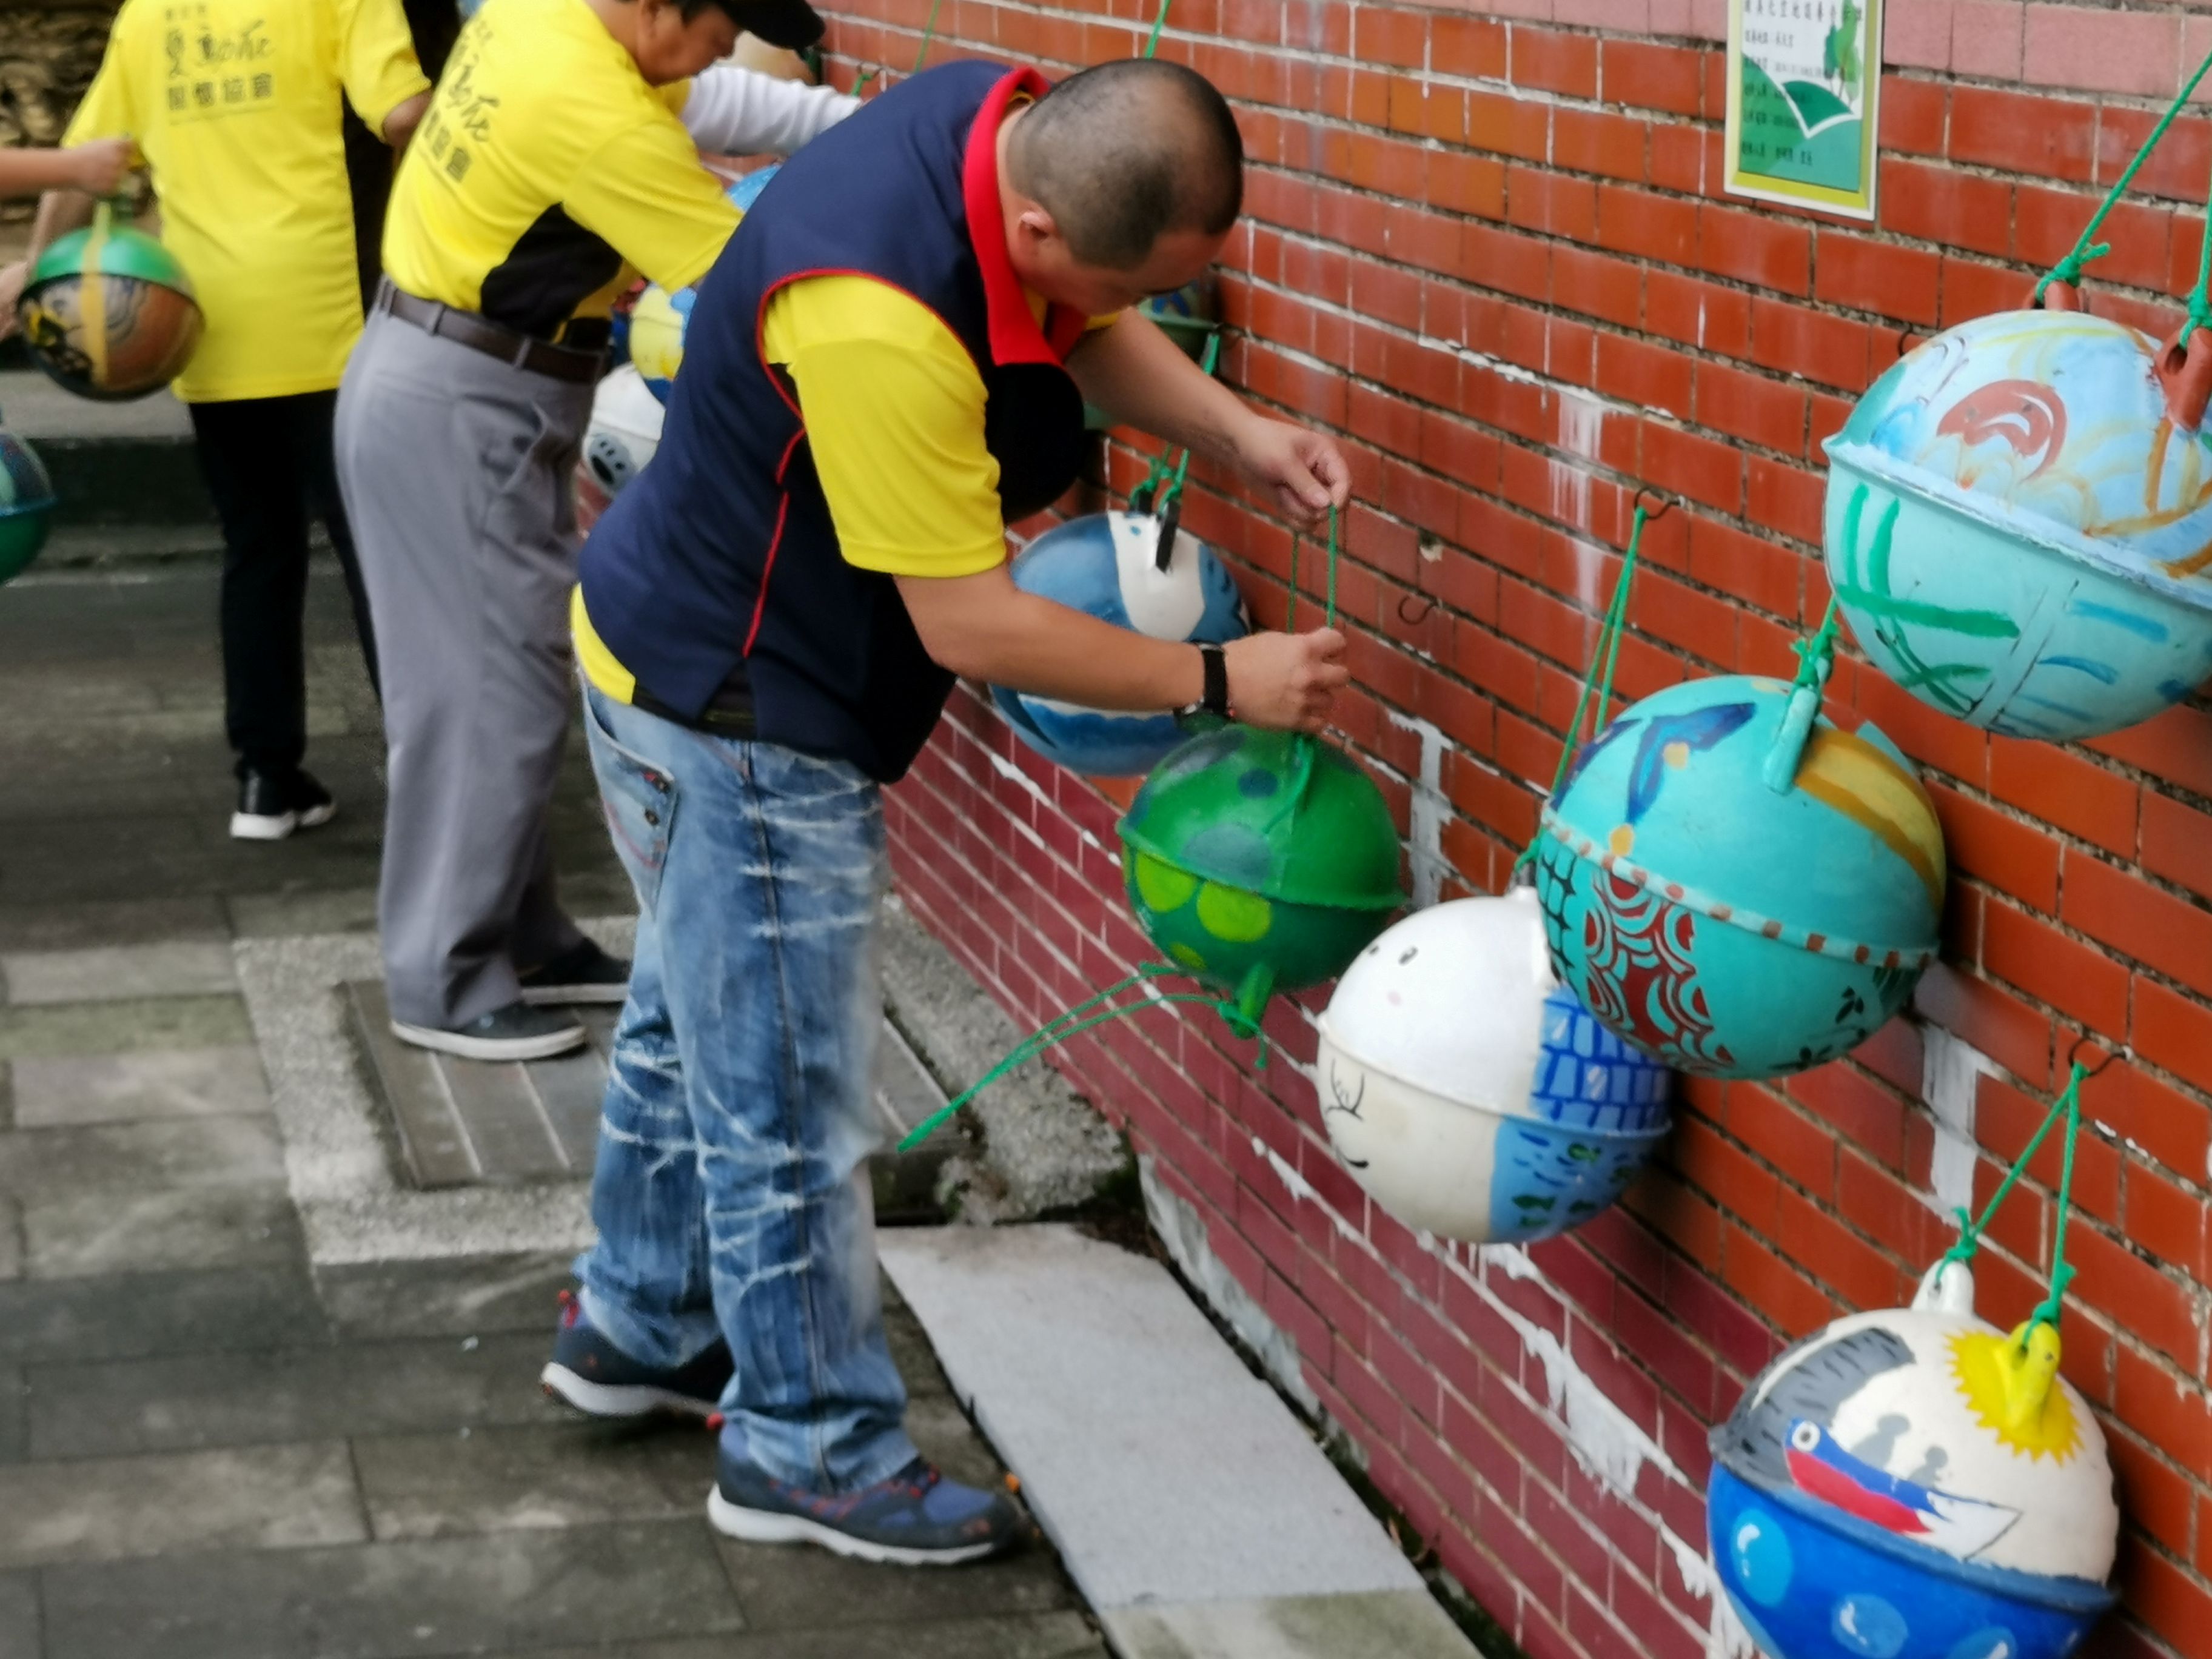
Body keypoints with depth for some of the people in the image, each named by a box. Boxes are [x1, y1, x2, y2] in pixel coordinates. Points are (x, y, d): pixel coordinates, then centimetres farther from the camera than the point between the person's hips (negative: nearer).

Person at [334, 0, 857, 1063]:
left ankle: (519, 939, 24)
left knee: (501, 679, 15)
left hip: (443, 387, 10)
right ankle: (444, 986, 6)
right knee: (490, 693, -3)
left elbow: (696, 103, 13)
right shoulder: (596, 116, -27)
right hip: (464, 413, -10)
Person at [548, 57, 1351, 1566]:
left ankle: (639, 1327, 44)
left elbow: (1089, 333, 6)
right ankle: (812, 1452, 18)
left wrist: (1244, 435, -11)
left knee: (696, 1025, 26)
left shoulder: (1005, 124, -12)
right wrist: (1219, 681, -21)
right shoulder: (878, 323, -38)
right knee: (788, 1102, 3)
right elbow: (970, 625, -29)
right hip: (739, 725, -10)